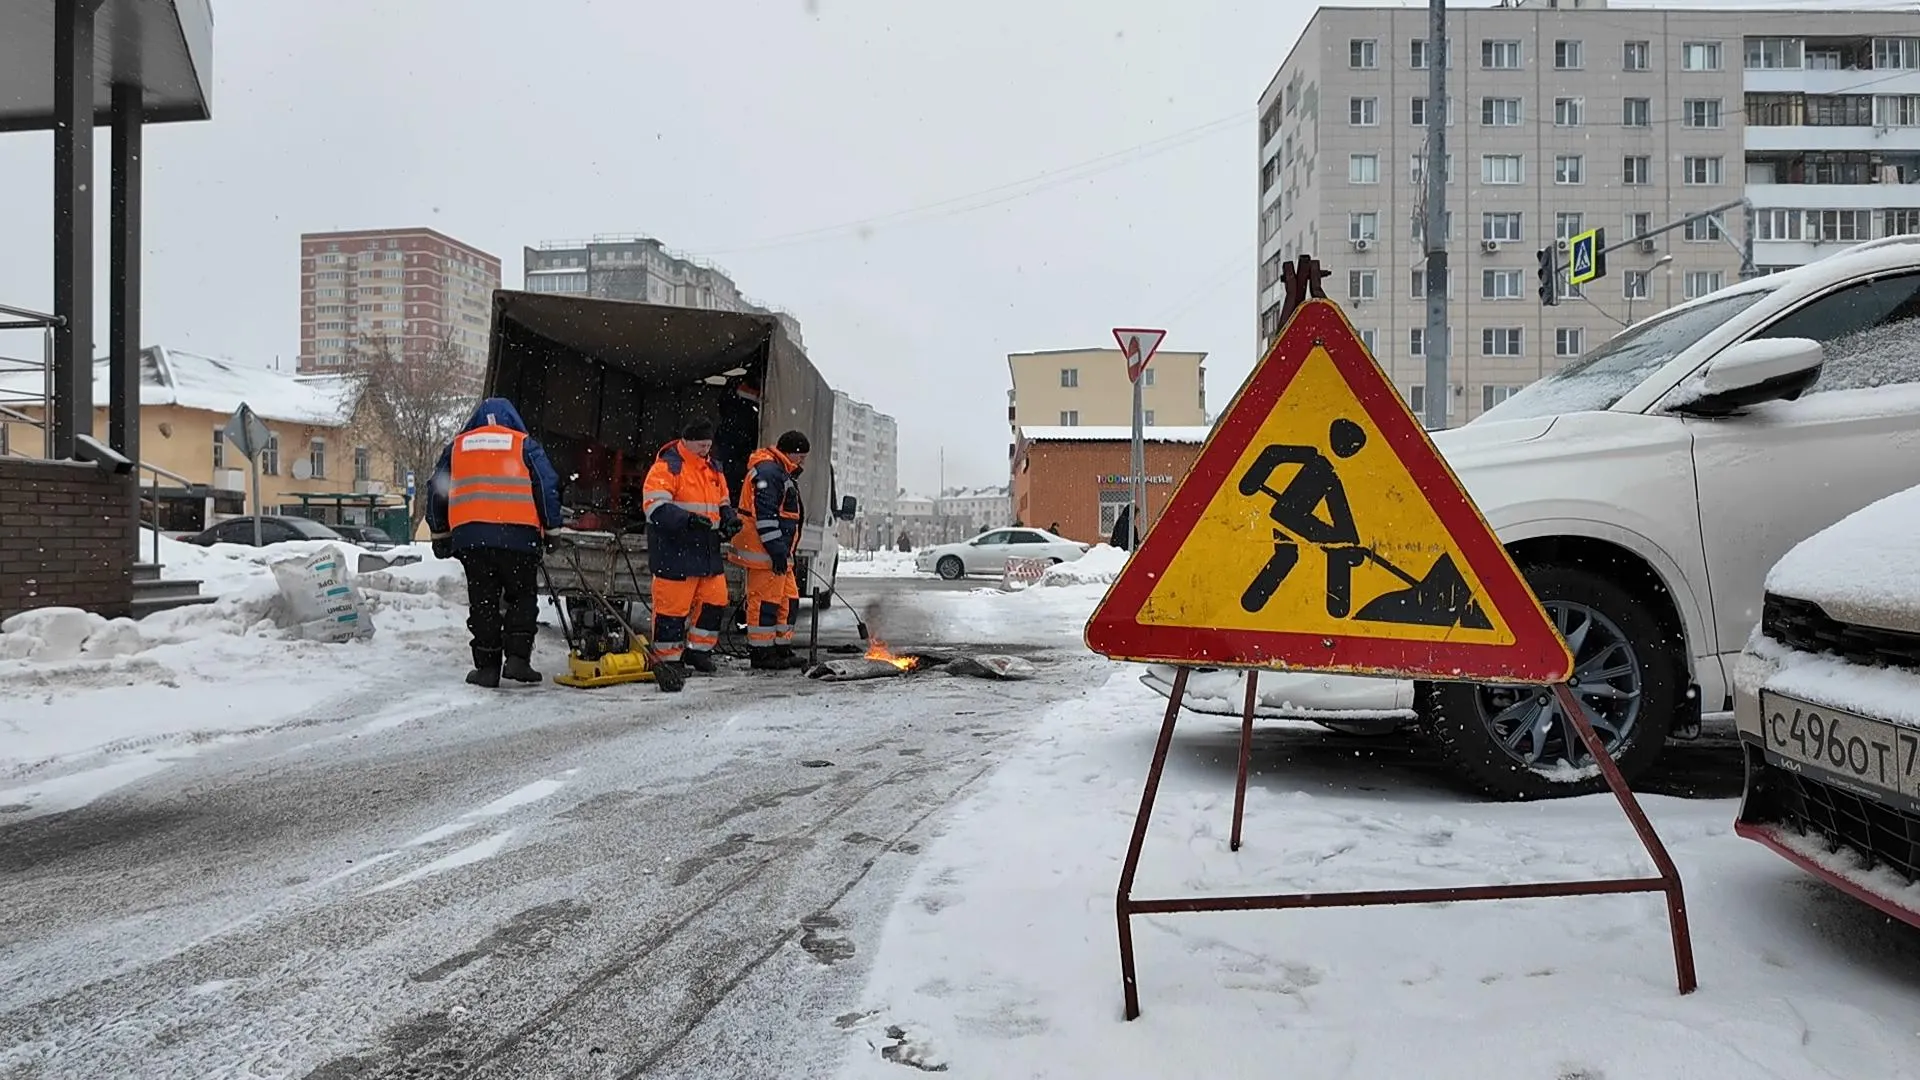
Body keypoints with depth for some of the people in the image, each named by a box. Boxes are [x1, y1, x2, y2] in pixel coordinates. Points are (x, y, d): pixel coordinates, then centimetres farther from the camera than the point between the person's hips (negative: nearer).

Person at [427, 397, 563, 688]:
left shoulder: (456, 447, 18)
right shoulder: (524, 445, 7)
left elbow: (436, 492, 20)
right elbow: (547, 486, 0)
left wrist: (440, 534, 27)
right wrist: (550, 527, 8)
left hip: (469, 536, 2)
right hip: (518, 535, -2)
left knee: (482, 602, 9)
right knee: (522, 598, 10)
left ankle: (487, 666, 8)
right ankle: (517, 658, -1)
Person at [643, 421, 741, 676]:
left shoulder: (713, 469, 16)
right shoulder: (667, 467, -9)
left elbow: (722, 503, 26)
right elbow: (655, 507, -18)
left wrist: (730, 518, 5)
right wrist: (688, 520, -28)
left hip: (707, 549, 8)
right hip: (673, 549, -8)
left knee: (715, 599, 8)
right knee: (673, 604, -4)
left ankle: (698, 650, 23)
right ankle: (669, 657, 9)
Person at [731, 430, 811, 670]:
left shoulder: (782, 473, 22)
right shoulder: (768, 471, -13)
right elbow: (764, 513, -21)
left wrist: (786, 551, 25)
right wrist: (777, 550, -23)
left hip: (778, 552, 11)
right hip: (765, 551, -11)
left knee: (788, 599, 14)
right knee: (765, 600, -6)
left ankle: (782, 650, 22)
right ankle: (761, 655, 0)